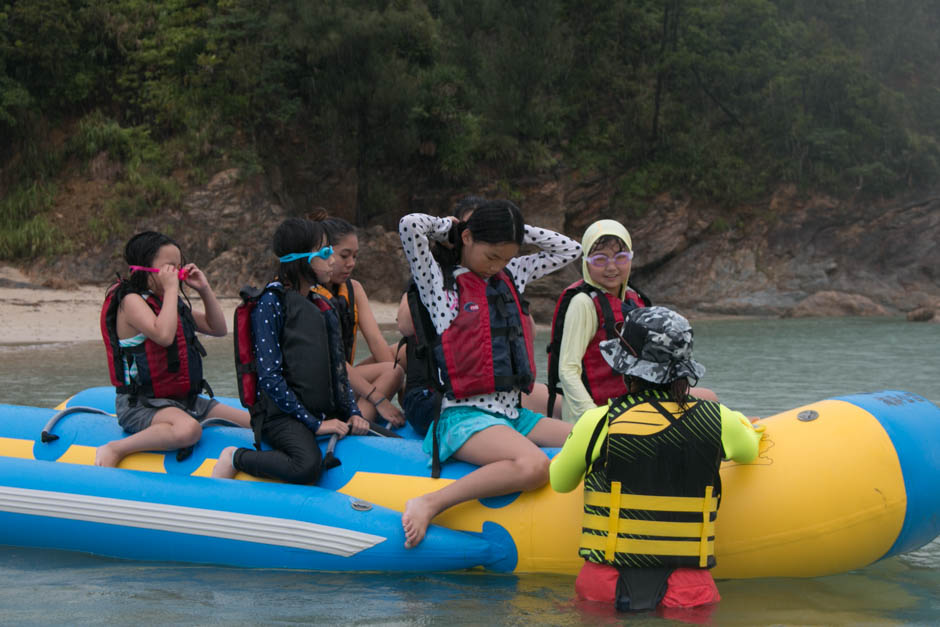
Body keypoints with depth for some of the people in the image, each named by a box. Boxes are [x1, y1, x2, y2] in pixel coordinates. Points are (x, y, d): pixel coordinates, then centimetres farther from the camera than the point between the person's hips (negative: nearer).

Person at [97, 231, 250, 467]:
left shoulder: (174, 301, 14)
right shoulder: (131, 300, -14)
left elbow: (218, 329, 19)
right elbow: (164, 335, -31)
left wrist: (205, 290, 6)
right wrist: (170, 289, -23)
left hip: (184, 399, 8)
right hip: (141, 403, -8)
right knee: (188, 430, -40)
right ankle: (113, 450, -26)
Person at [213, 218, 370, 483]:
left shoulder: (322, 305, 16)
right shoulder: (272, 302, -8)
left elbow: (338, 368, 19)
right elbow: (269, 377, -15)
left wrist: (353, 412, 3)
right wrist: (314, 423, -17)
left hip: (326, 412, 8)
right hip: (281, 414, -8)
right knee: (308, 466, -36)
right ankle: (235, 458, -9)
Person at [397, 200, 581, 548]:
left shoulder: (511, 274, 18)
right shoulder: (440, 282, 0)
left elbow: (570, 249, 26)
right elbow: (410, 225, -16)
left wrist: (515, 231, 15)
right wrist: (450, 226, 4)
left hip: (512, 413, 7)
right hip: (464, 416, -7)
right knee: (532, 466, -35)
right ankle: (428, 504, -31)